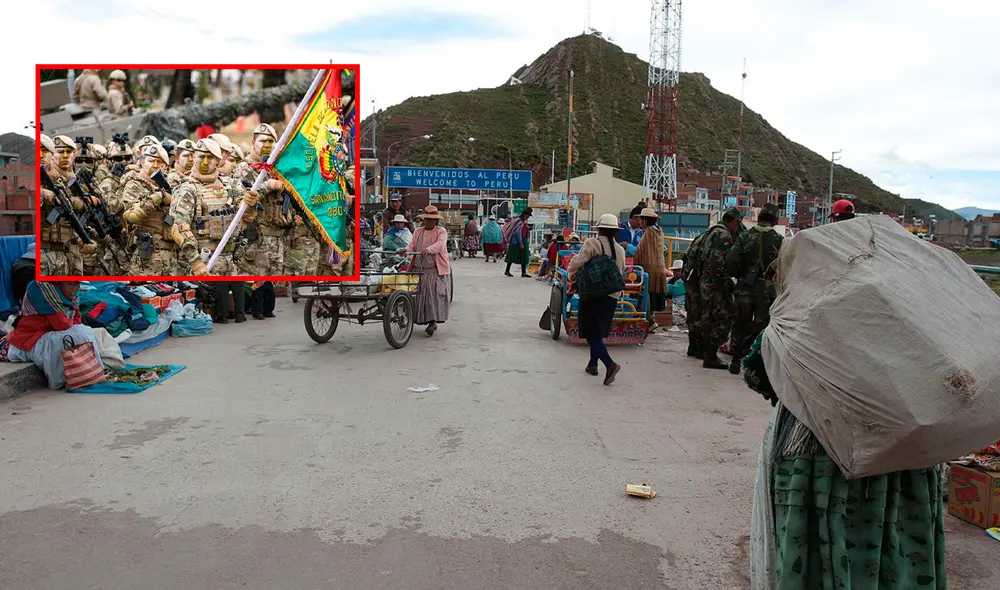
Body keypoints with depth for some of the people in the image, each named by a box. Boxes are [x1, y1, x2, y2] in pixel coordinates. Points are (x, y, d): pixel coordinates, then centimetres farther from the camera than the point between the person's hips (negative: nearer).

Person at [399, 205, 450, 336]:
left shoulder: (441, 231, 3)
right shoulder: (418, 232, 18)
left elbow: (440, 244, -17)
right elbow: (412, 246, 7)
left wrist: (428, 250, -35)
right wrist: (405, 250, -17)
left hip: (436, 269, -4)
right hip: (420, 268, 5)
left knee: (435, 293, -12)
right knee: (422, 294, 3)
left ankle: (433, 321, -14)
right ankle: (427, 320, 13)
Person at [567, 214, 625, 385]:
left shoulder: (592, 243, -12)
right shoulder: (620, 249, 5)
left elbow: (577, 262, -18)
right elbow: (621, 271, 13)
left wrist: (571, 274, 2)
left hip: (592, 294, -6)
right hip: (612, 295, 6)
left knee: (592, 333, -3)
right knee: (598, 331, 19)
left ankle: (610, 364, -19)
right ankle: (593, 364, 27)